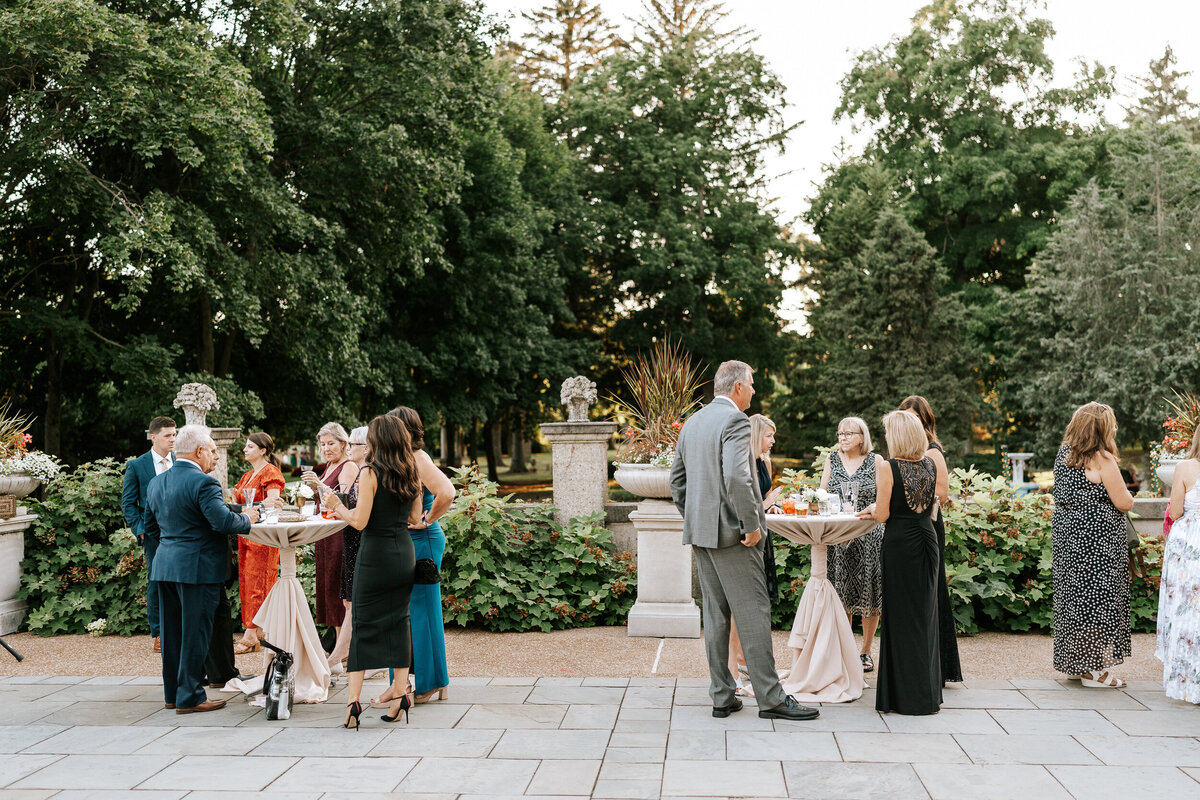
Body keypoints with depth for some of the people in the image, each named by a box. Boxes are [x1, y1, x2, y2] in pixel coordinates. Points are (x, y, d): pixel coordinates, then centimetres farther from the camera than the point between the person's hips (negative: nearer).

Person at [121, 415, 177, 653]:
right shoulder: (136, 466, 3)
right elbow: (128, 503, 5)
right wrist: (140, 529, -6)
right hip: (154, 534, -2)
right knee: (156, 583, 1)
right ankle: (159, 635, 10)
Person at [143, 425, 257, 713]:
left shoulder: (156, 483, 11)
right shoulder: (203, 483, -16)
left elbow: (150, 526, 18)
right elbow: (224, 522, -23)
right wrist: (247, 518, -5)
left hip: (164, 566, 8)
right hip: (197, 567, -8)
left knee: (172, 631, 15)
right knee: (195, 632, -1)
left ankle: (172, 693, 24)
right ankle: (190, 697, 4)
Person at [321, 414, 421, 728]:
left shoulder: (371, 473, -12)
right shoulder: (412, 473, 6)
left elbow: (360, 521, -16)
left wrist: (336, 505, 3)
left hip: (376, 553, -5)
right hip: (405, 552, 5)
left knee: (363, 625, 1)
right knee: (399, 621, 11)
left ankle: (354, 699, -1)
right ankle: (400, 693, 12)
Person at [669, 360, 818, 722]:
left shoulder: (692, 423, 14)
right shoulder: (735, 421, -13)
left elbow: (677, 481, 17)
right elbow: (737, 478, -24)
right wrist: (752, 526, -16)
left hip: (700, 534, 8)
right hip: (731, 532, -8)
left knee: (715, 615, 11)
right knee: (753, 614, -3)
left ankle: (721, 696, 15)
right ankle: (770, 698, 2)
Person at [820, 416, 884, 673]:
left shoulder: (875, 462, 1)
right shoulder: (832, 460, 9)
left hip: (868, 535, -2)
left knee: (868, 593, 1)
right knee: (841, 594, 4)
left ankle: (866, 651, 13)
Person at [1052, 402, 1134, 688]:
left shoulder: (1063, 454, 8)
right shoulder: (1102, 459, -15)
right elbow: (1124, 503, -12)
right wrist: (1126, 493, 10)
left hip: (1067, 535, 8)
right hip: (1097, 539, -8)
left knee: (1073, 595, 14)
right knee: (1097, 598, 0)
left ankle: (1075, 662, 23)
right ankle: (1093, 668, 4)